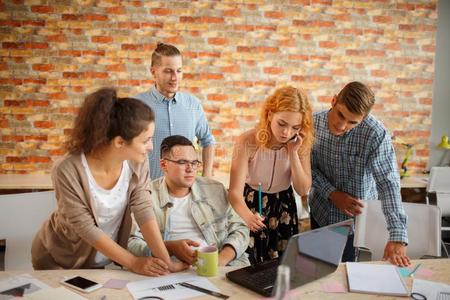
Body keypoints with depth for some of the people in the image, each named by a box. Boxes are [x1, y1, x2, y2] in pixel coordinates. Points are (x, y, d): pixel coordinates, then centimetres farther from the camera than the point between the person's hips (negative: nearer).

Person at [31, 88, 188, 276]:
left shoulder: (136, 161, -16)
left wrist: (166, 261, -23)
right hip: (60, 262, -3)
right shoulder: (68, 171, -30)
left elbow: (143, 210, -16)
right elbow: (85, 228, -24)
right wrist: (134, 263, -21)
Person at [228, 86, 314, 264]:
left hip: (284, 206, 3)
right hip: (252, 205, -3)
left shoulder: (301, 144, -15)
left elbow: (303, 190, -13)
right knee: (252, 267, 7)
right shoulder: (247, 142, -26)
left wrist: (293, 153, -25)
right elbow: (235, 192, -30)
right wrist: (247, 215, -51)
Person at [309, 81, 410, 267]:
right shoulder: (314, 123, -14)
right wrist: (332, 194, -19)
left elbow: (388, 184, -27)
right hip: (319, 211, 4)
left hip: (357, 217, -3)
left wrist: (398, 238, -34)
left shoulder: (376, 134, -25)